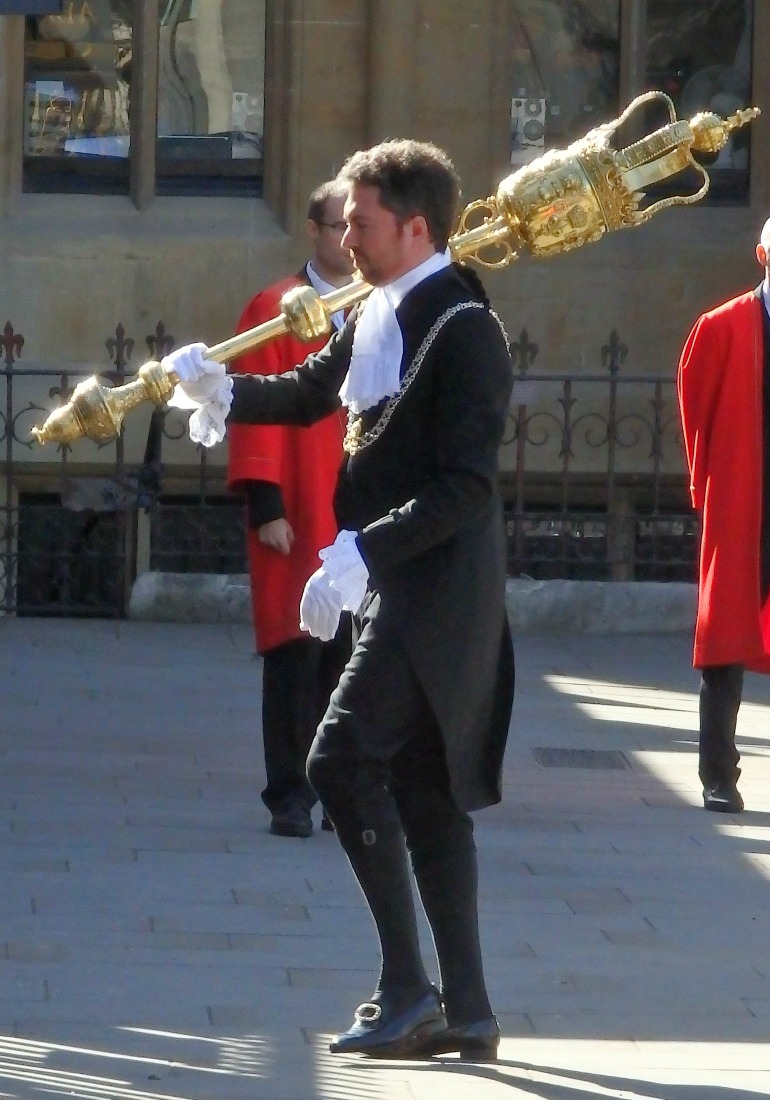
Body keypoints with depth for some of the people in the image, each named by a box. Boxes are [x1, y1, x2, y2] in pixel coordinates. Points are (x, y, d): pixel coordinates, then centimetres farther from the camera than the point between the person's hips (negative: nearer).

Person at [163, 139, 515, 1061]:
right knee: (421, 789, 10)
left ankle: (405, 988, -11)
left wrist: (360, 552, -27)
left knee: (344, 760, -15)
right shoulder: (375, 316, 11)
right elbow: (310, 393, 27)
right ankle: (465, 1010, 14)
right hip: (392, 589, 10)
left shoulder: (464, 330, -17)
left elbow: (465, 486, -22)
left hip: (435, 589, -10)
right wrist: (223, 389, 9)